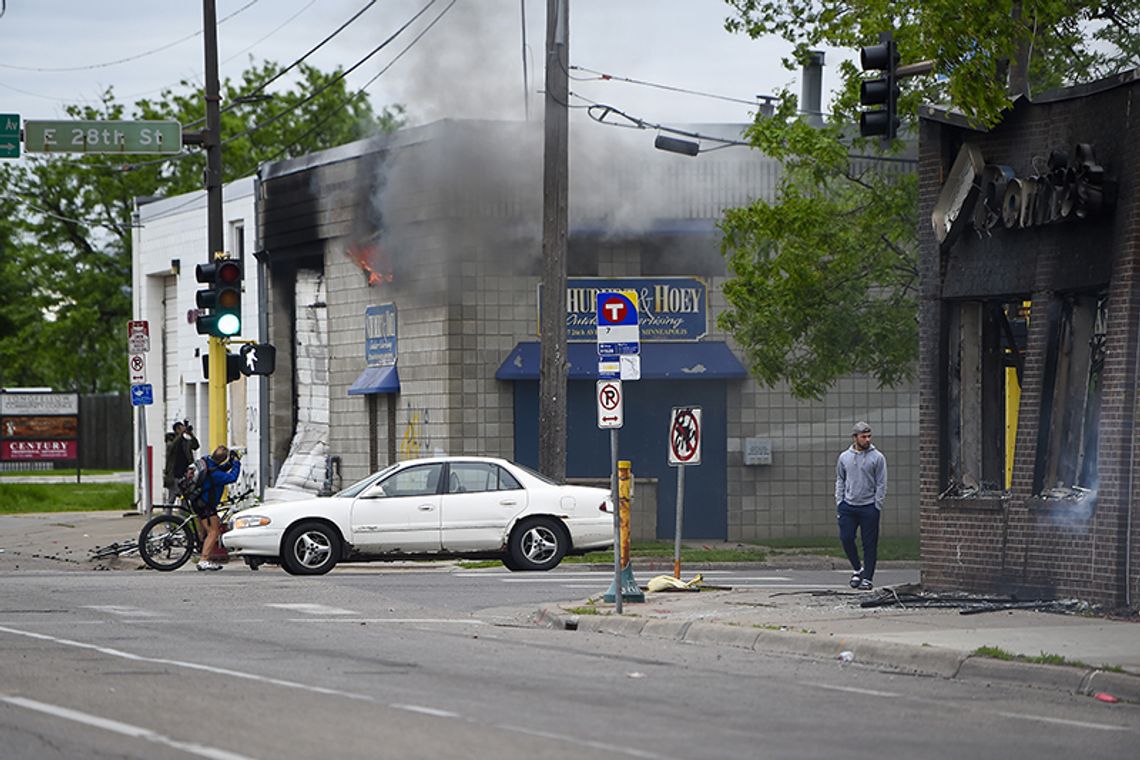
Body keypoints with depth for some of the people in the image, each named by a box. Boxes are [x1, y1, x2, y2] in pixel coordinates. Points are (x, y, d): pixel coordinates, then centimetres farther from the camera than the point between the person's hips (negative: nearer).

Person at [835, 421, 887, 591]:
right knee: (846, 538, -4)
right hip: (848, 506, 3)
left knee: (870, 544, -1)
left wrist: (877, 506, -8)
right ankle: (857, 569, 17)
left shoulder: (877, 458, -1)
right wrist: (839, 502, 5)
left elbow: (881, 484, -1)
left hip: (869, 507, -3)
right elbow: (840, 481, 14)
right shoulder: (844, 457, 9)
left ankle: (867, 578, 5)